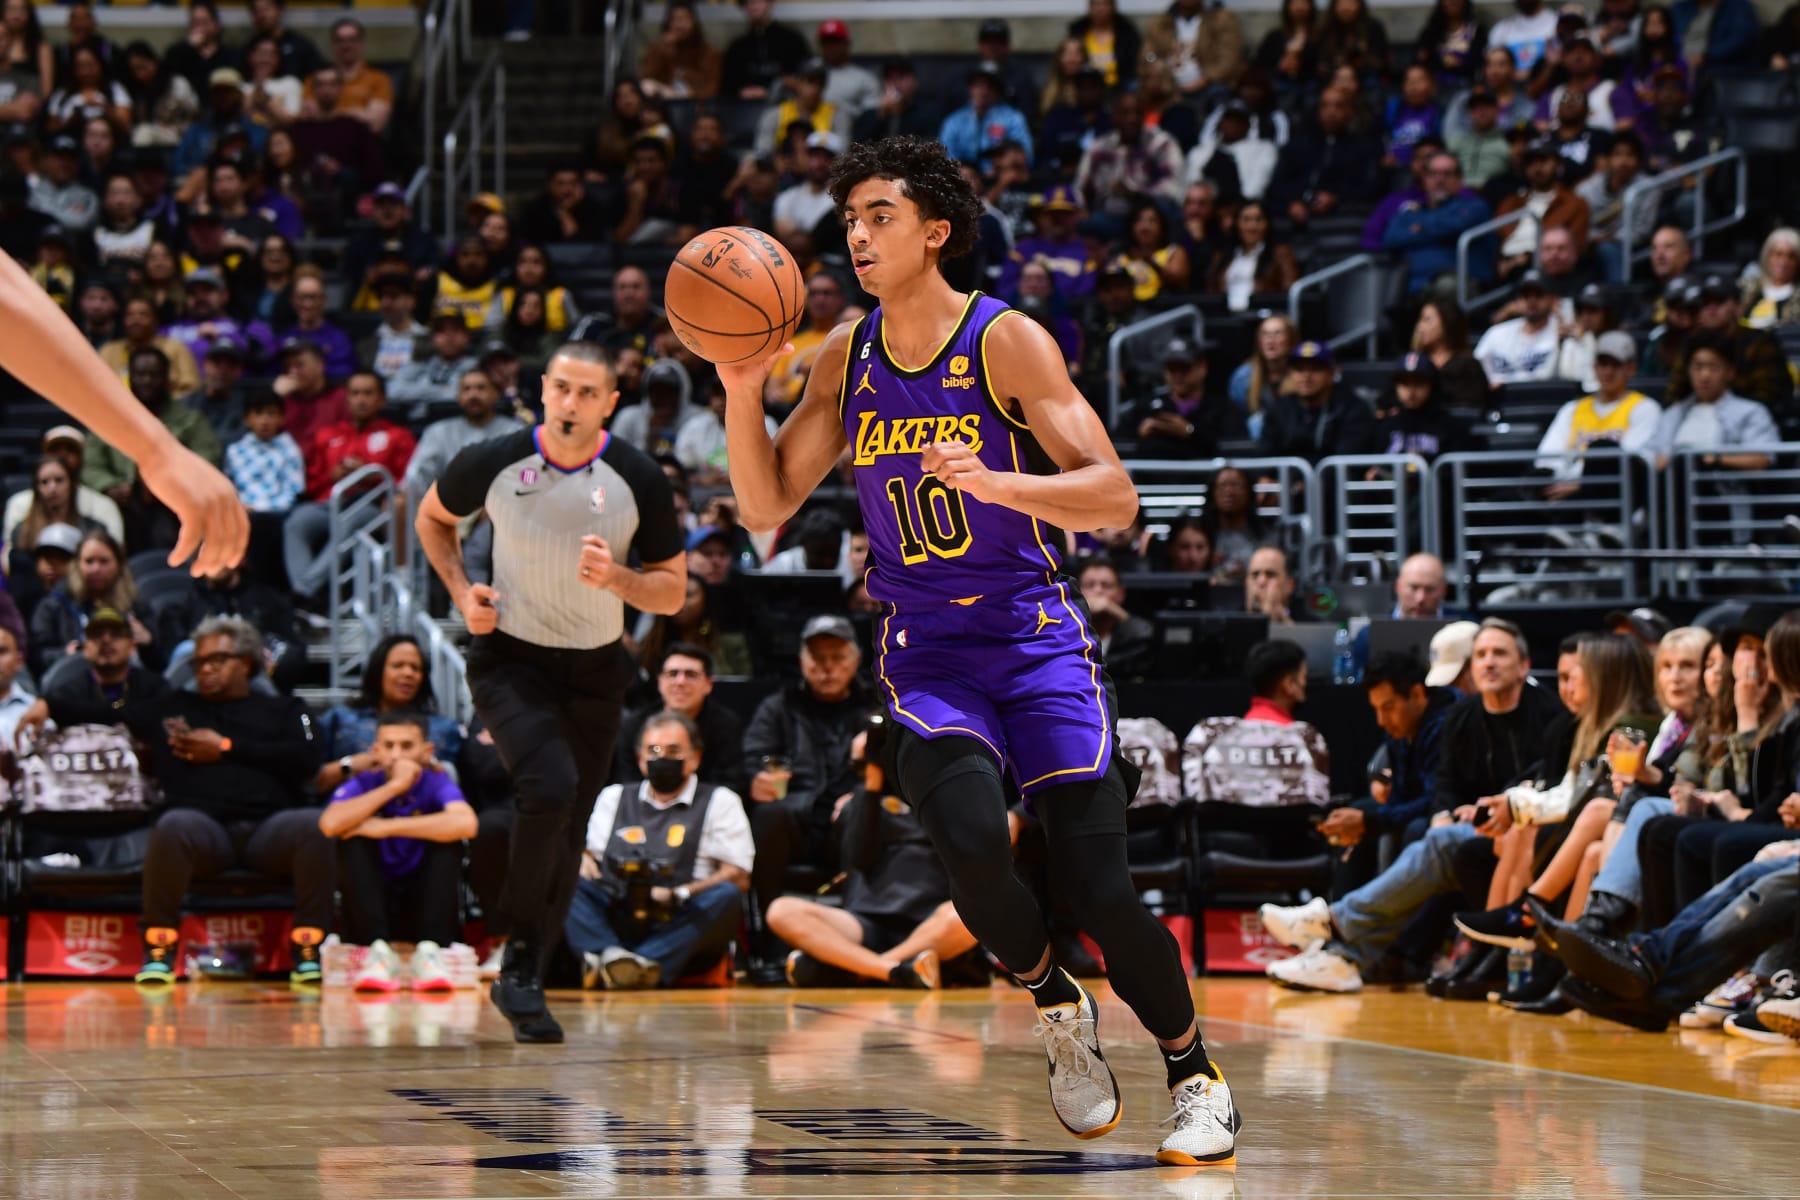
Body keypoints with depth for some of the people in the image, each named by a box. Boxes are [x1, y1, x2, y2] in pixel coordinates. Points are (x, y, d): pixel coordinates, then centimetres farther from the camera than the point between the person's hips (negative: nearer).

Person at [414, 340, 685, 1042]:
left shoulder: (638, 480, -10)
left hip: (595, 670, 3)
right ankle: (519, 956, -12)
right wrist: (461, 591, -4)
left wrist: (617, 579, -22)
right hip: (510, 659, -3)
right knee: (550, 787, -27)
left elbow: (673, 592, -2)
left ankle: (525, 982, 20)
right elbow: (433, 518, 11)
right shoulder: (494, 463, -11)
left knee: (567, 832, 5)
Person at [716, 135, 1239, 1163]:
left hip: (1037, 637, -3)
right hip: (925, 649, 3)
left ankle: (1197, 1076, 13)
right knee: (972, 838, -25)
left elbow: (1115, 499, -15)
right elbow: (768, 507, 5)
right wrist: (744, 390, -10)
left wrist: (996, 482, -31)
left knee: (1101, 888, -10)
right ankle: (1058, 1008, 4)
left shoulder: (1009, 342, -10)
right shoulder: (848, 357, 5)